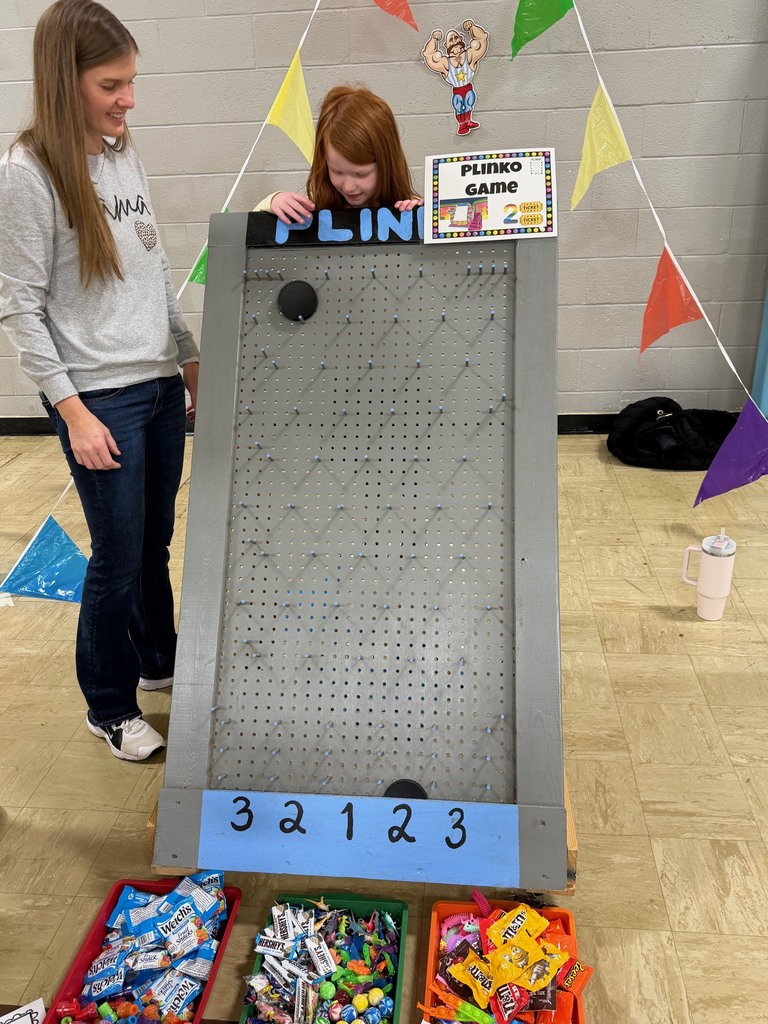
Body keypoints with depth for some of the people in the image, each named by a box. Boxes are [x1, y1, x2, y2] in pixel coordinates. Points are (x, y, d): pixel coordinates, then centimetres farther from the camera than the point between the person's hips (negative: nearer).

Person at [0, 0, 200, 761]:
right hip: (101, 398, -6)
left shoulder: (124, 154, 10)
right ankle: (109, 708, 25)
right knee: (119, 557, 3)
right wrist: (72, 410, -16)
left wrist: (190, 356, 16)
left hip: (161, 384, 6)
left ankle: (159, 661, 39)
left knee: (155, 540, 17)